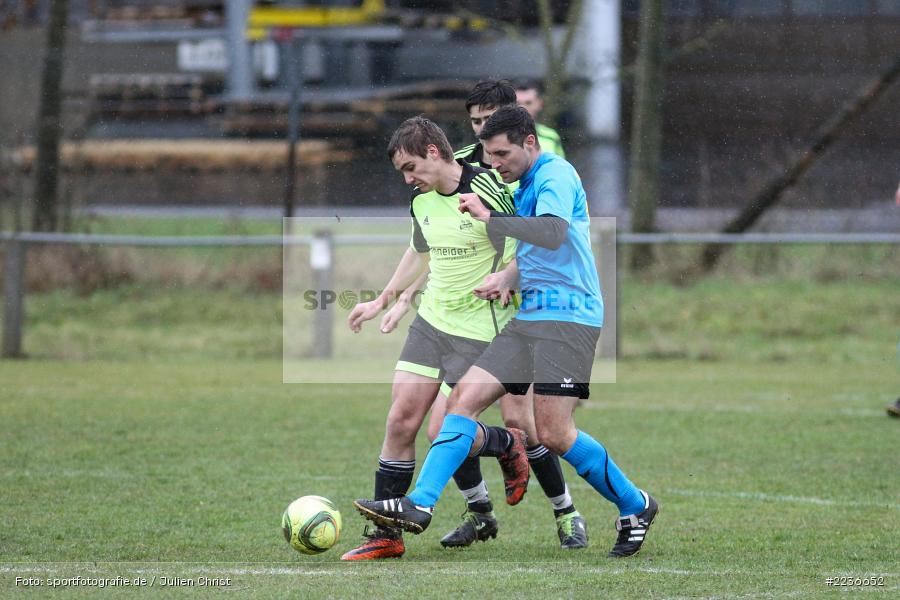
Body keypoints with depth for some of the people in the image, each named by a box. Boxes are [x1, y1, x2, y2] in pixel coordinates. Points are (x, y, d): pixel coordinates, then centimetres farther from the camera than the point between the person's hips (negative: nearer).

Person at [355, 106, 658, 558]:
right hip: (529, 318, 9)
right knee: (464, 397, -3)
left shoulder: (556, 175, -10)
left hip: (568, 317, -9)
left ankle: (635, 507, 6)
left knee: (553, 432, -13)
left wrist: (490, 219, -26)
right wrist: (507, 278, 12)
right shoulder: (525, 188, 20)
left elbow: (554, 234, -28)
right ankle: (420, 506, -9)